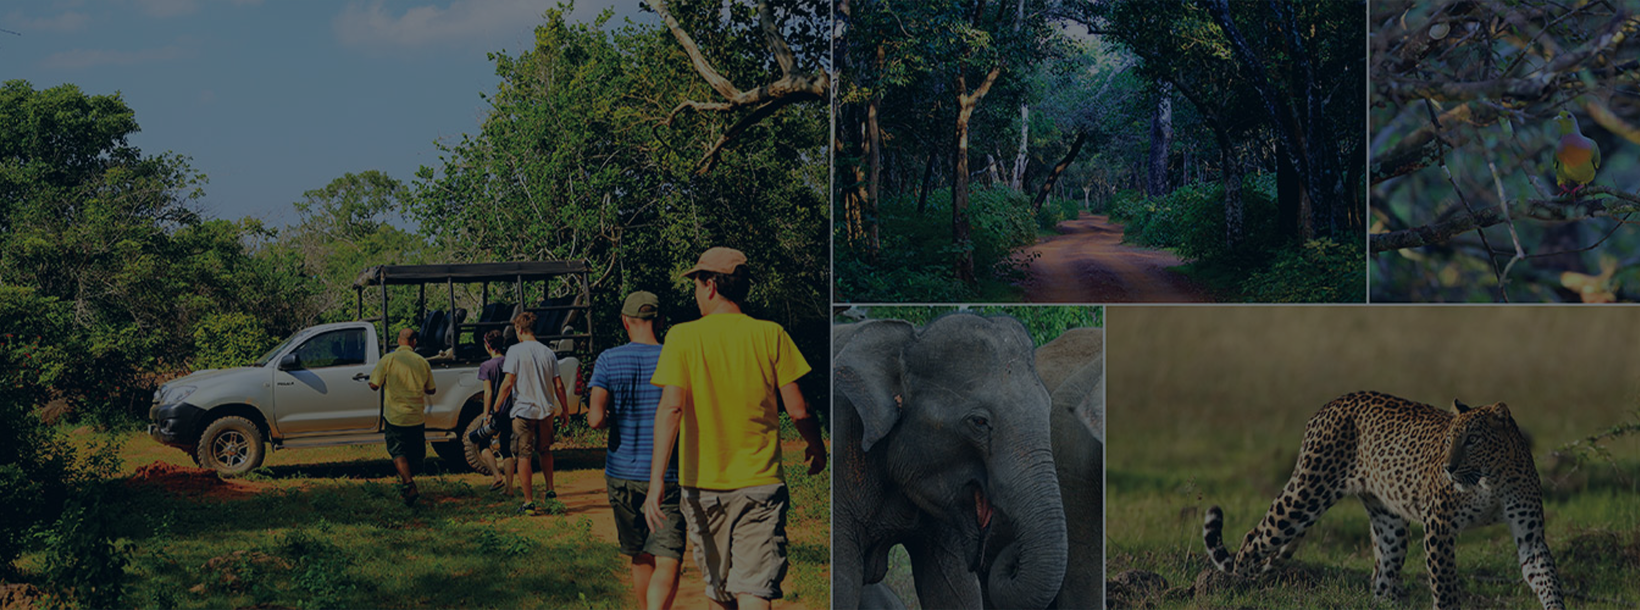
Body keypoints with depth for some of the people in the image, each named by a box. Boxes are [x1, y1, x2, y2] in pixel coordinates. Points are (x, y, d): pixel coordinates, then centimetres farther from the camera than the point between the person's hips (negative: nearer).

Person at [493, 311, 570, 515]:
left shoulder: (515, 351, -8)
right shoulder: (548, 352, 5)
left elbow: (508, 383, -13)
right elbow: (558, 385, 6)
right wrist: (564, 410, 16)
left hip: (523, 410, -5)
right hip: (546, 410, 5)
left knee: (523, 457, 0)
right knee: (545, 451, 24)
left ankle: (529, 502, -1)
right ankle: (550, 491, 24)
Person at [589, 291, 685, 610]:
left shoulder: (609, 361, -3)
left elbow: (596, 419, -11)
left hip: (622, 475, 2)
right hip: (667, 476, -2)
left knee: (640, 558, 18)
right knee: (667, 562, -7)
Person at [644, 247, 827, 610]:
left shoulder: (683, 337, -4)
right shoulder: (770, 335, -2)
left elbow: (670, 408, -14)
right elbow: (797, 410, -1)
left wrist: (656, 480, -17)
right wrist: (817, 447, 19)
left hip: (702, 484, 1)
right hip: (760, 483, -1)